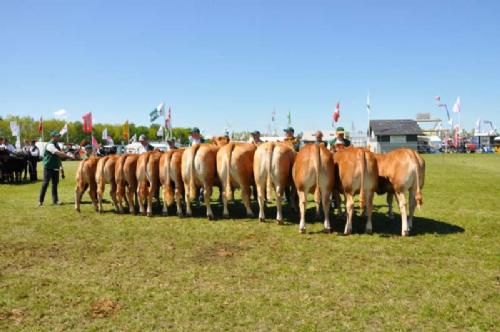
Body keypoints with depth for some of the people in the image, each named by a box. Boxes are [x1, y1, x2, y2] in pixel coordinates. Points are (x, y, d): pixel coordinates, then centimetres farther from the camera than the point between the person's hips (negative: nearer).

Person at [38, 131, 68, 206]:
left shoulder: (56, 145, 13)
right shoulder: (50, 145, -14)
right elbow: (59, 153, -28)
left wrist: (61, 167, 16)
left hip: (56, 168, 8)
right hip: (48, 167, -8)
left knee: (55, 183, 9)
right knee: (45, 183, -5)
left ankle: (55, 200, 13)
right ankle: (40, 200, 2)